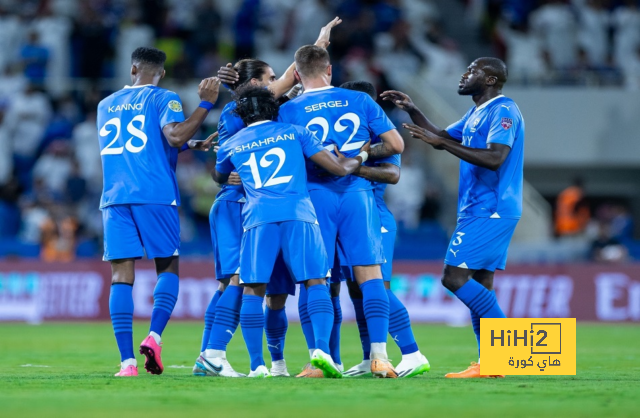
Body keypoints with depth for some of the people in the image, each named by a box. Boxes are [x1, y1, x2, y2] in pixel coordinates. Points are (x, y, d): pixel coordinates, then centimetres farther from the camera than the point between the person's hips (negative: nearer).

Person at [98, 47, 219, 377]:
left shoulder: (106, 105, 21)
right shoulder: (163, 99, 4)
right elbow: (174, 136, -15)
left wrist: (191, 145, 32)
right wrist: (205, 105, -6)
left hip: (114, 198, 3)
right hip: (156, 196, -3)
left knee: (121, 276, -1)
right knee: (168, 268, 10)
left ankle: (127, 361, -12)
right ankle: (154, 336, -13)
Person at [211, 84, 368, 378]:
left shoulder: (231, 146, 21)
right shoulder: (295, 133, 16)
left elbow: (218, 178, 43)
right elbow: (339, 168, 11)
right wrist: (360, 157, 32)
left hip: (258, 219, 1)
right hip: (299, 216, -1)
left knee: (253, 290, 5)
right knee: (316, 283, 3)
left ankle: (257, 365, -4)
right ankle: (322, 349, -18)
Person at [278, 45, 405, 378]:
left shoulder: (289, 110, 0)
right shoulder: (359, 101, 5)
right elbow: (395, 144, 4)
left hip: (315, 197, -1)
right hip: (357, 193, 1)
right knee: (369, 274, 2)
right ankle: (379, 357, -5)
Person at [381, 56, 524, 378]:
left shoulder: (502, 111, -12)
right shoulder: (476, 114, 19)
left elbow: (494, 158, -25)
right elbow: (443, 138, 30)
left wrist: (443, 143, -24)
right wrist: (412, 111, 18)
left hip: (489, 212, -10)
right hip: (480, 210, 10)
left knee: (455, 276, -14)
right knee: (478, 284, 6)